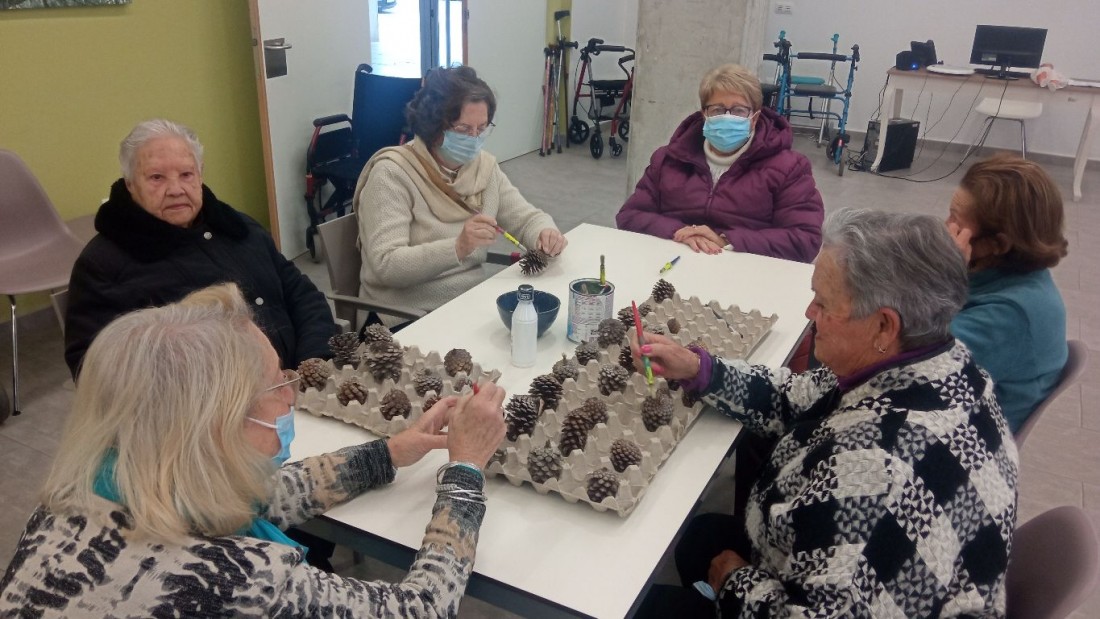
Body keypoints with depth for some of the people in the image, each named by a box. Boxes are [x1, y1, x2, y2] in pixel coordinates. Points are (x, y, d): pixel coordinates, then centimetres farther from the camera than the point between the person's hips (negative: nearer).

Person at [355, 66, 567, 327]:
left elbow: (526, 217, 9)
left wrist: (545, 232, -15)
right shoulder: (392, 174, -15)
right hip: (410, 320, -6)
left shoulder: (485, 166, 5)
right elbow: (386, 266, -22)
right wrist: (457, 248, -36)